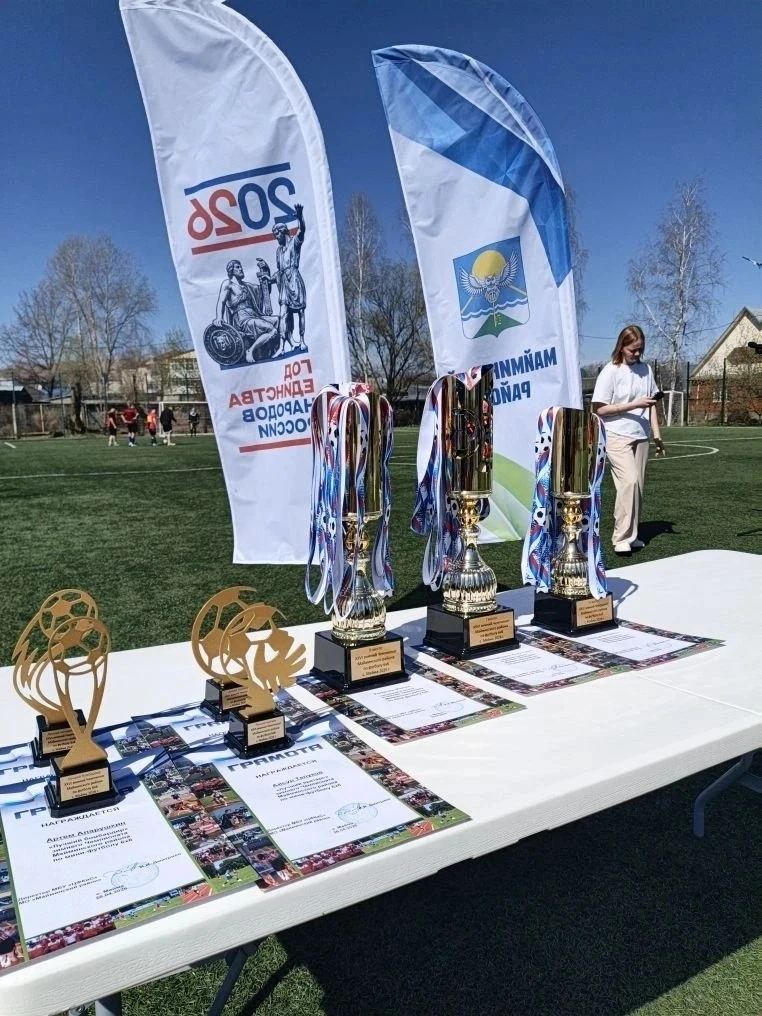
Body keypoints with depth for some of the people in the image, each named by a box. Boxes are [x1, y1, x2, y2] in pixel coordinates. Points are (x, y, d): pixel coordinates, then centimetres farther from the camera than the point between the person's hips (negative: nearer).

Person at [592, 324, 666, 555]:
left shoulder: (645, 369, 11)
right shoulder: (610, 371, -5)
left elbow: (651, 404, 17)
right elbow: (599, 409, -9)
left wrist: (657, 434, 12)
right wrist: (634, 405, -14)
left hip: (640, 437, 6)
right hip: (617, 437, -6)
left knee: (637, 485, 5)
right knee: (629, 481, -19)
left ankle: (631, 536, 16)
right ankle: (622, 538, -14)